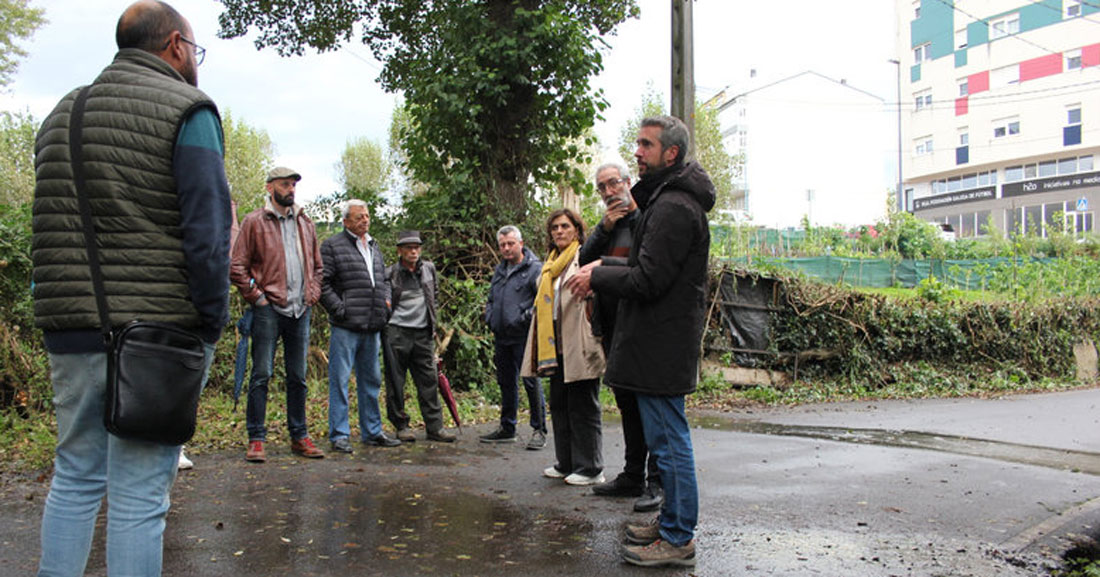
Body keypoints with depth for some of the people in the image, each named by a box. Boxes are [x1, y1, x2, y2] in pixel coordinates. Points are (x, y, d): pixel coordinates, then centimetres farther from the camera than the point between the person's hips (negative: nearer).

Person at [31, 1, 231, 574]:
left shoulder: (62, 114, 17)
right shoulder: (186, 110, -5)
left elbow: (49, 230, 18)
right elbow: (206, 231, -14)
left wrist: (66, 317, 18)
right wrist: (210, 326, -8)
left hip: (70, 333, 7)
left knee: (74, 477, 18)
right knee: (139, 494, 0)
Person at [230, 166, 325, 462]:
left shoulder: (305, 223, 16)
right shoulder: (254, 222, 1)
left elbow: (317, 265, 23)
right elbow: (237, 267, -2)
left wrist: (313, 293, 9)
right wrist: (256, 296, -8)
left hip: (301, 310, 5)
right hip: (268, 309, -5)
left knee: (298, 377, 9)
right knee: (261, 374, -3)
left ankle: (299, 437, 17)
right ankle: (256, 439, 4)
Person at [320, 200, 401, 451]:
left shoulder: (373, 247, 19)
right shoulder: (332, 246, -3)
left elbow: (383, 278, 29)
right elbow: (322, 283, -9)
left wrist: (386, 299, 12)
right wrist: (340, 310, -15)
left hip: (372, 327, 7)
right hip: (346, 327, -7)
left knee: (371, 380, 13)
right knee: (340, 380, -3)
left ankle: (372, 432, 23)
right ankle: (339, 435, 4)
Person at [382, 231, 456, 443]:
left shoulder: (429, 269, 11)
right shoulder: (390, 274, -4)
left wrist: (433, 326, 20)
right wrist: (383, 326, -1)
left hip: (423, 333, 4)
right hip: (396, 332, -4)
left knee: (429, 380, 3)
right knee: (396, 381, 2)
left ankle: (435, 427, 8)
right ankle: (401, 425, 13)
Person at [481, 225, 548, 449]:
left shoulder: (534, 268, -6)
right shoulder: (500, 270, 18)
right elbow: (491, 299, 28)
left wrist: (526, 317, -18)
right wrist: (489, 318, 12)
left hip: (524, 336, -8)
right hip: (501, 337, 8)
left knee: (531, 382, -7)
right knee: (506, 382, 15)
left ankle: (539, 430, 1)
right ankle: (507, 428, 26)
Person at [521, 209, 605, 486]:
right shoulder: (551, 263, 19)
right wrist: (542, 347, 20)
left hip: (579, 347, -8)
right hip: (556, 347, 8)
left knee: (583, 406, -3)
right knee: (559, 405, 13)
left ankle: (590, 468, 7)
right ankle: (566, 464, 24)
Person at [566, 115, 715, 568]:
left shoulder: (673, 207, -18)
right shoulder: (666, 198, 16)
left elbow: (647, 280, -22)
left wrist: (596, 276, -9)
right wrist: (606, 268, 11)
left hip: (663, 343, -11)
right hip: (660, 341, 11)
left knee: (668, 440, -2)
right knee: (666, 438, 18)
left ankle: (678, 539, 8)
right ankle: (671, 521, 30)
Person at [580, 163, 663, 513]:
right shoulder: (606, 225, 18)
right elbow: (584, 262, 6)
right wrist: (604, 228, -5)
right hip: (614, 328, 8)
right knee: (627, 404, 14)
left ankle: (658, 482, 4)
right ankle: (633, 476, 24)